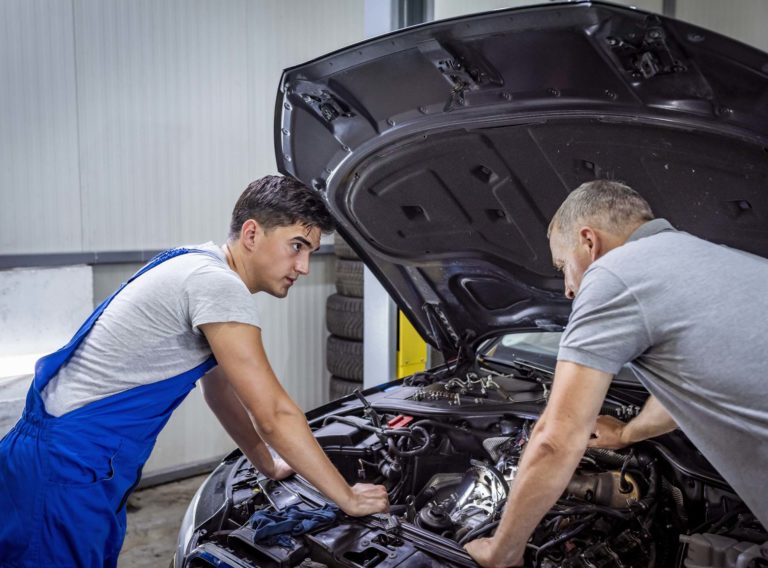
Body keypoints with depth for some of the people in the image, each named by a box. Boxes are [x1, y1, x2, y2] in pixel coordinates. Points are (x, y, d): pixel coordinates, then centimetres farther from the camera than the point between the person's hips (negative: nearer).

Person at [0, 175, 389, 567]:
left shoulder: (203, 268, 9)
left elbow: (220, 391, 19)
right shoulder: (217, 285, -22)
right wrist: (348, 498, -10)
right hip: (66, 469, -10)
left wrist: (270, 467, 24)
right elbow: (274, 416, -20)